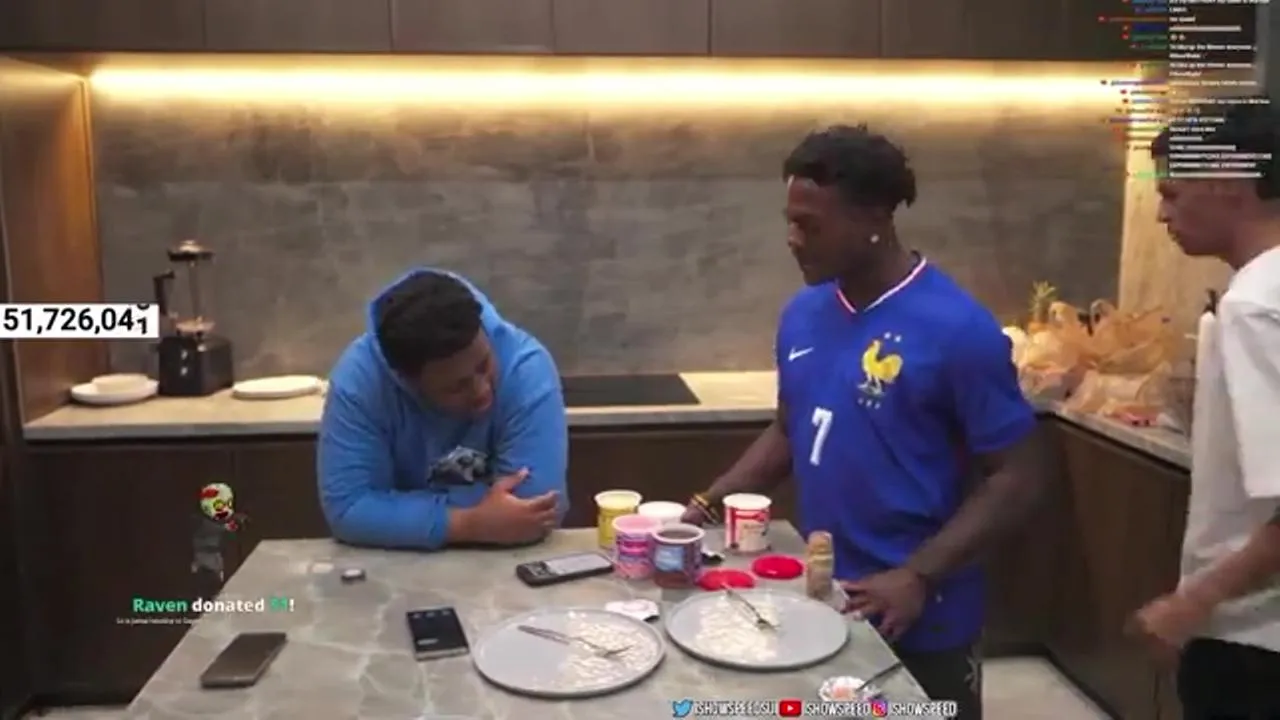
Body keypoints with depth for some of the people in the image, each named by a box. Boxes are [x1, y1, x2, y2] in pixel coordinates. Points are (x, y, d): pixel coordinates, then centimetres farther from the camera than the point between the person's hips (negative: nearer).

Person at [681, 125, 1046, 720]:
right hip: (817, 602, 5)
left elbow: (1016, 480, -14)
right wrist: (705, 505, 1)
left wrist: (918, 578, -22)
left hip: (920, 621, -5)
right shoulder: (802, 314, 0)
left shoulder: (957, 330, -18)